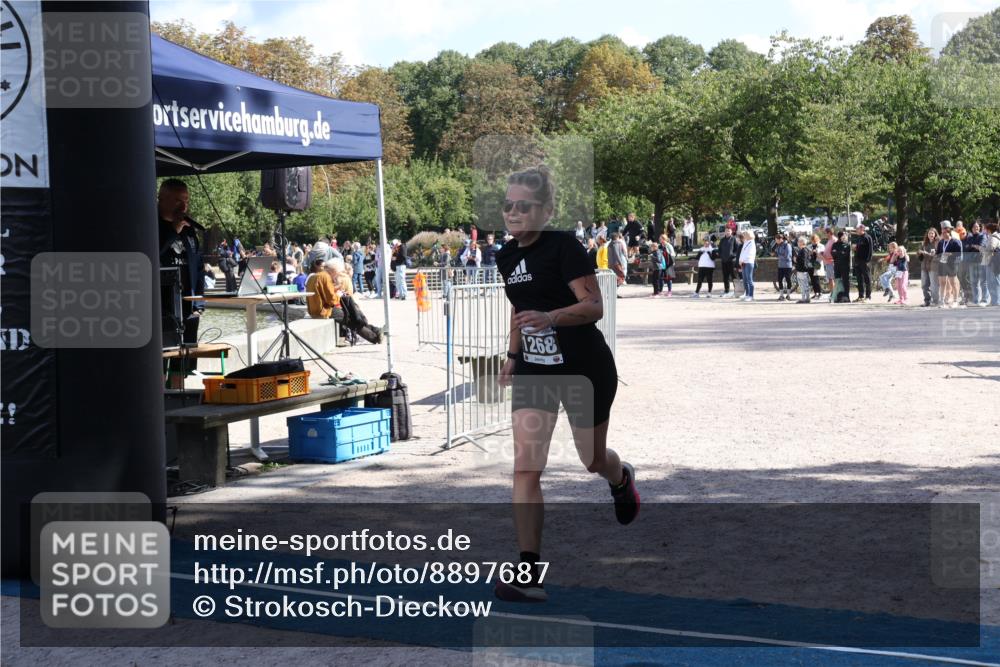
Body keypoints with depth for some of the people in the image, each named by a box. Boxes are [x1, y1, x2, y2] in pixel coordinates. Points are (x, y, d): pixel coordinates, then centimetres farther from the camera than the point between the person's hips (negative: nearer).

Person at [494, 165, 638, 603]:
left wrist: (550, 317, -38)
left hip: (585, 369, -5)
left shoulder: (564, 246, -16)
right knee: (526, 465, -10)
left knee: (593, 460, 14)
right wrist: (513, 355, 24)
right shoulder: (506, 257, 6)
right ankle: (528, 575, -10)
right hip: (533, 370, 5)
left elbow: (594, 306, -22)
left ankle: (622, 479, 54)